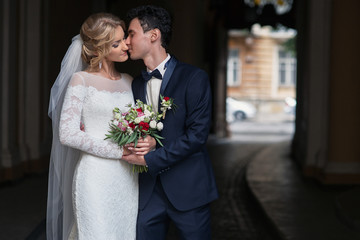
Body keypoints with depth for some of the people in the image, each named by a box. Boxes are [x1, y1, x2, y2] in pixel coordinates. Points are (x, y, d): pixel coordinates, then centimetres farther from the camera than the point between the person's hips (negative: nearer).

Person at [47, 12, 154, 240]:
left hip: (127, 178, 5)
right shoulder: (82, 80, -4)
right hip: (96, 176, -5)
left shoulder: (128, 81, 13)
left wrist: (150, 140, -7)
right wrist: (119, 151, -14)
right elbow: (67, 134, -12)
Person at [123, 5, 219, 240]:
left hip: (188, 189, -5)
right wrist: (133, 146, -8)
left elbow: (197, 134, -15)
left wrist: (150, 159, -15)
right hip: (150, 192, 5)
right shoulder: (137, 84, 13)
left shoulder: (194, 77, -8)